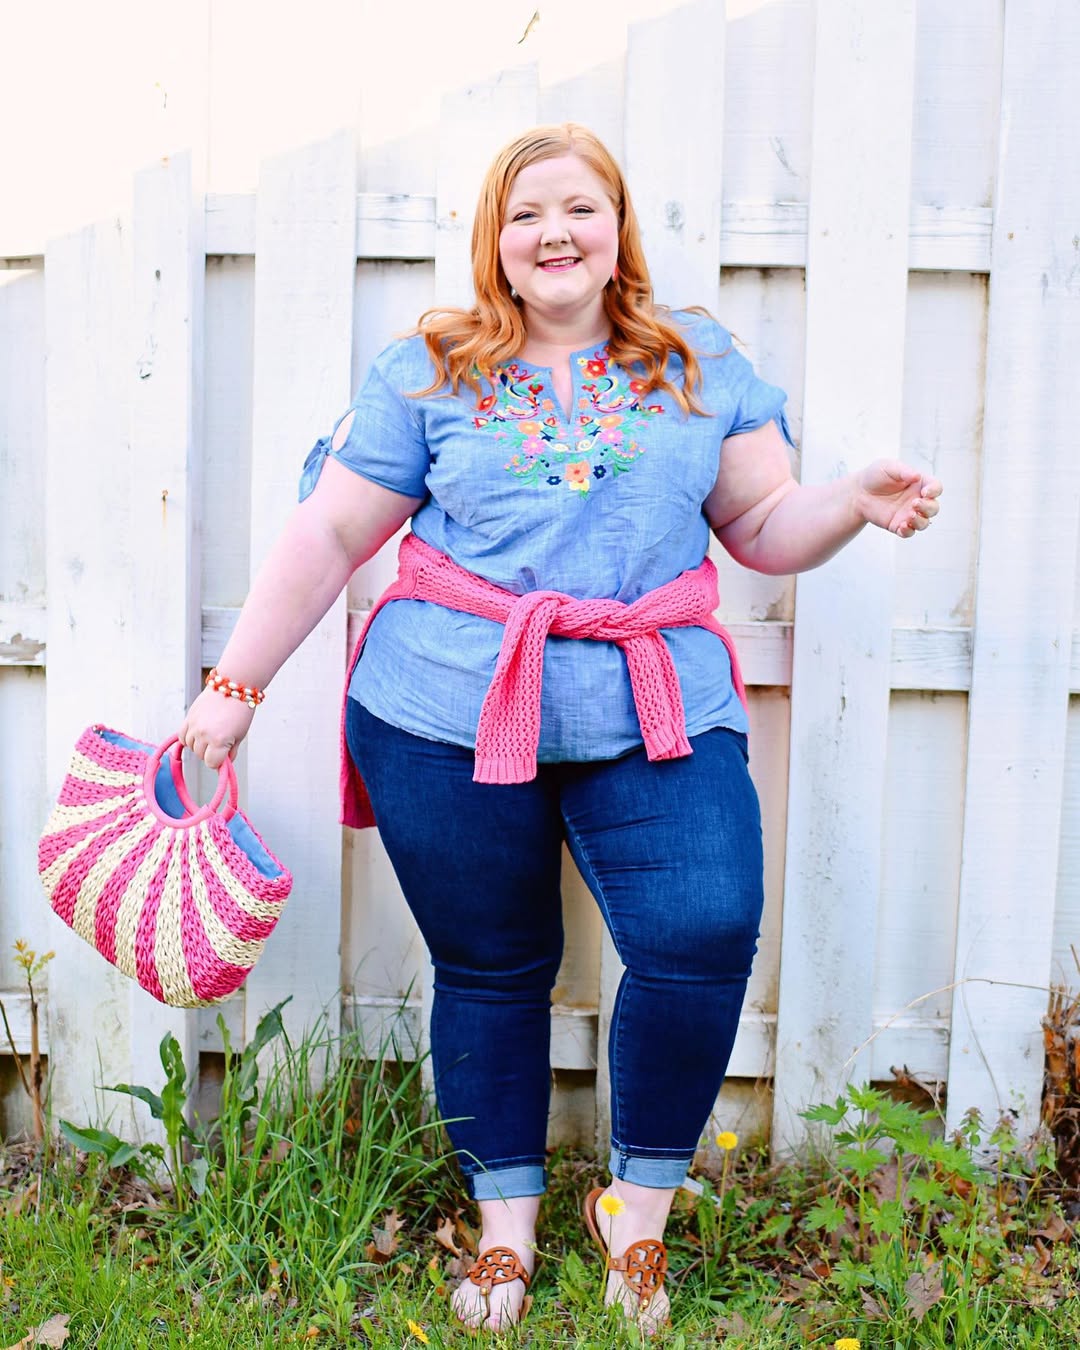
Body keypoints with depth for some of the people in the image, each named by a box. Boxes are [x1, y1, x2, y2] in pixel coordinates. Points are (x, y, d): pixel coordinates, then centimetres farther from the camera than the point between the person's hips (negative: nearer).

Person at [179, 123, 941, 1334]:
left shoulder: (703, 366, 13)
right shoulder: (427, 371, 9)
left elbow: (764, 526, 13)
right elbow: (330, 534, 8)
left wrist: (855, 503, -8)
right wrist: (233, 687, 6)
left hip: (656, 719, 1)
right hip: (447, 720, 0)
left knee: (705, 941, -13)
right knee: (489, 969, 6)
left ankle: (638, 1209, 12)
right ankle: (505, 1228, 27)